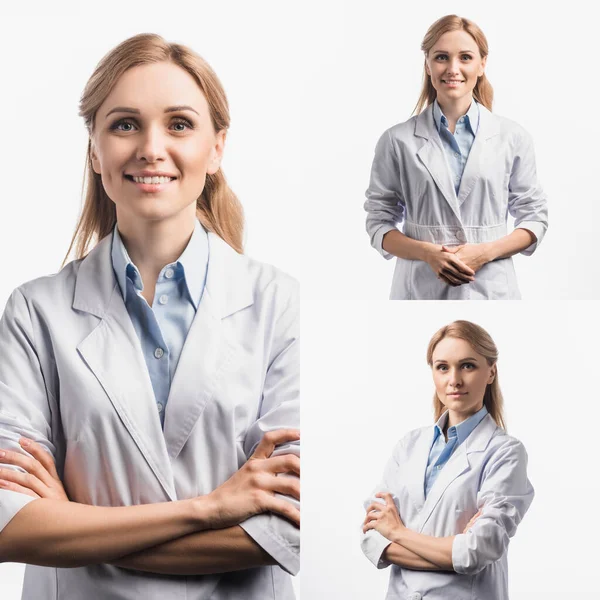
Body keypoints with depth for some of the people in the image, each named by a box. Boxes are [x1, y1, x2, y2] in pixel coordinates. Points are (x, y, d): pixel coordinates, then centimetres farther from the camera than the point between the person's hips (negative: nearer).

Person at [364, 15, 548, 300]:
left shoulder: (513, 138, 3)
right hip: (420, 289, -1)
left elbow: (534, 217, 6)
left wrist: (486, 252, -9)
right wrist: (427, 252, -14)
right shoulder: (397, 141, 0)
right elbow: (379, 224, 2)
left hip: (491, 288, 1)